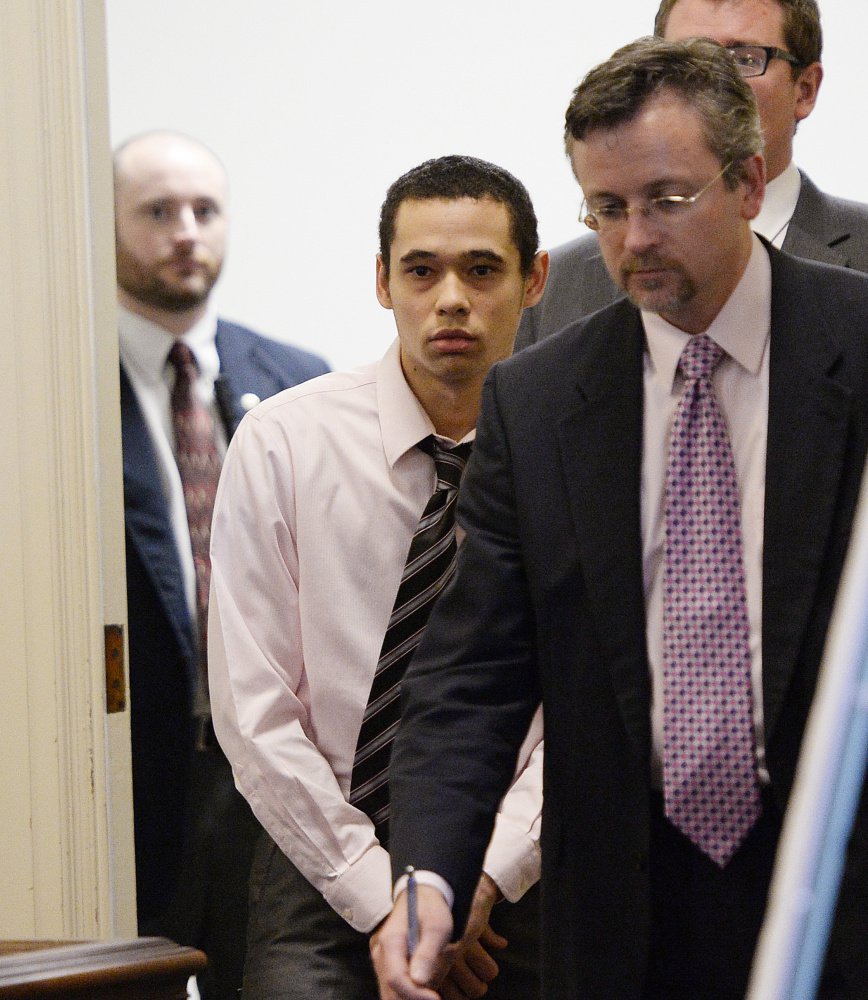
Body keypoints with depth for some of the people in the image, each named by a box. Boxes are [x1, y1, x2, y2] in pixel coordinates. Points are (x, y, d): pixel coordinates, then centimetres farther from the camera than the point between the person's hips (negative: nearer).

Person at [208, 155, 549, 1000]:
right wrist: (382, 900, -9)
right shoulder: (281, 445, -3)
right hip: (326, 874, -2)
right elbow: (254, 712, -5)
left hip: (517, 889, 2)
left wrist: (484, 882, -15)